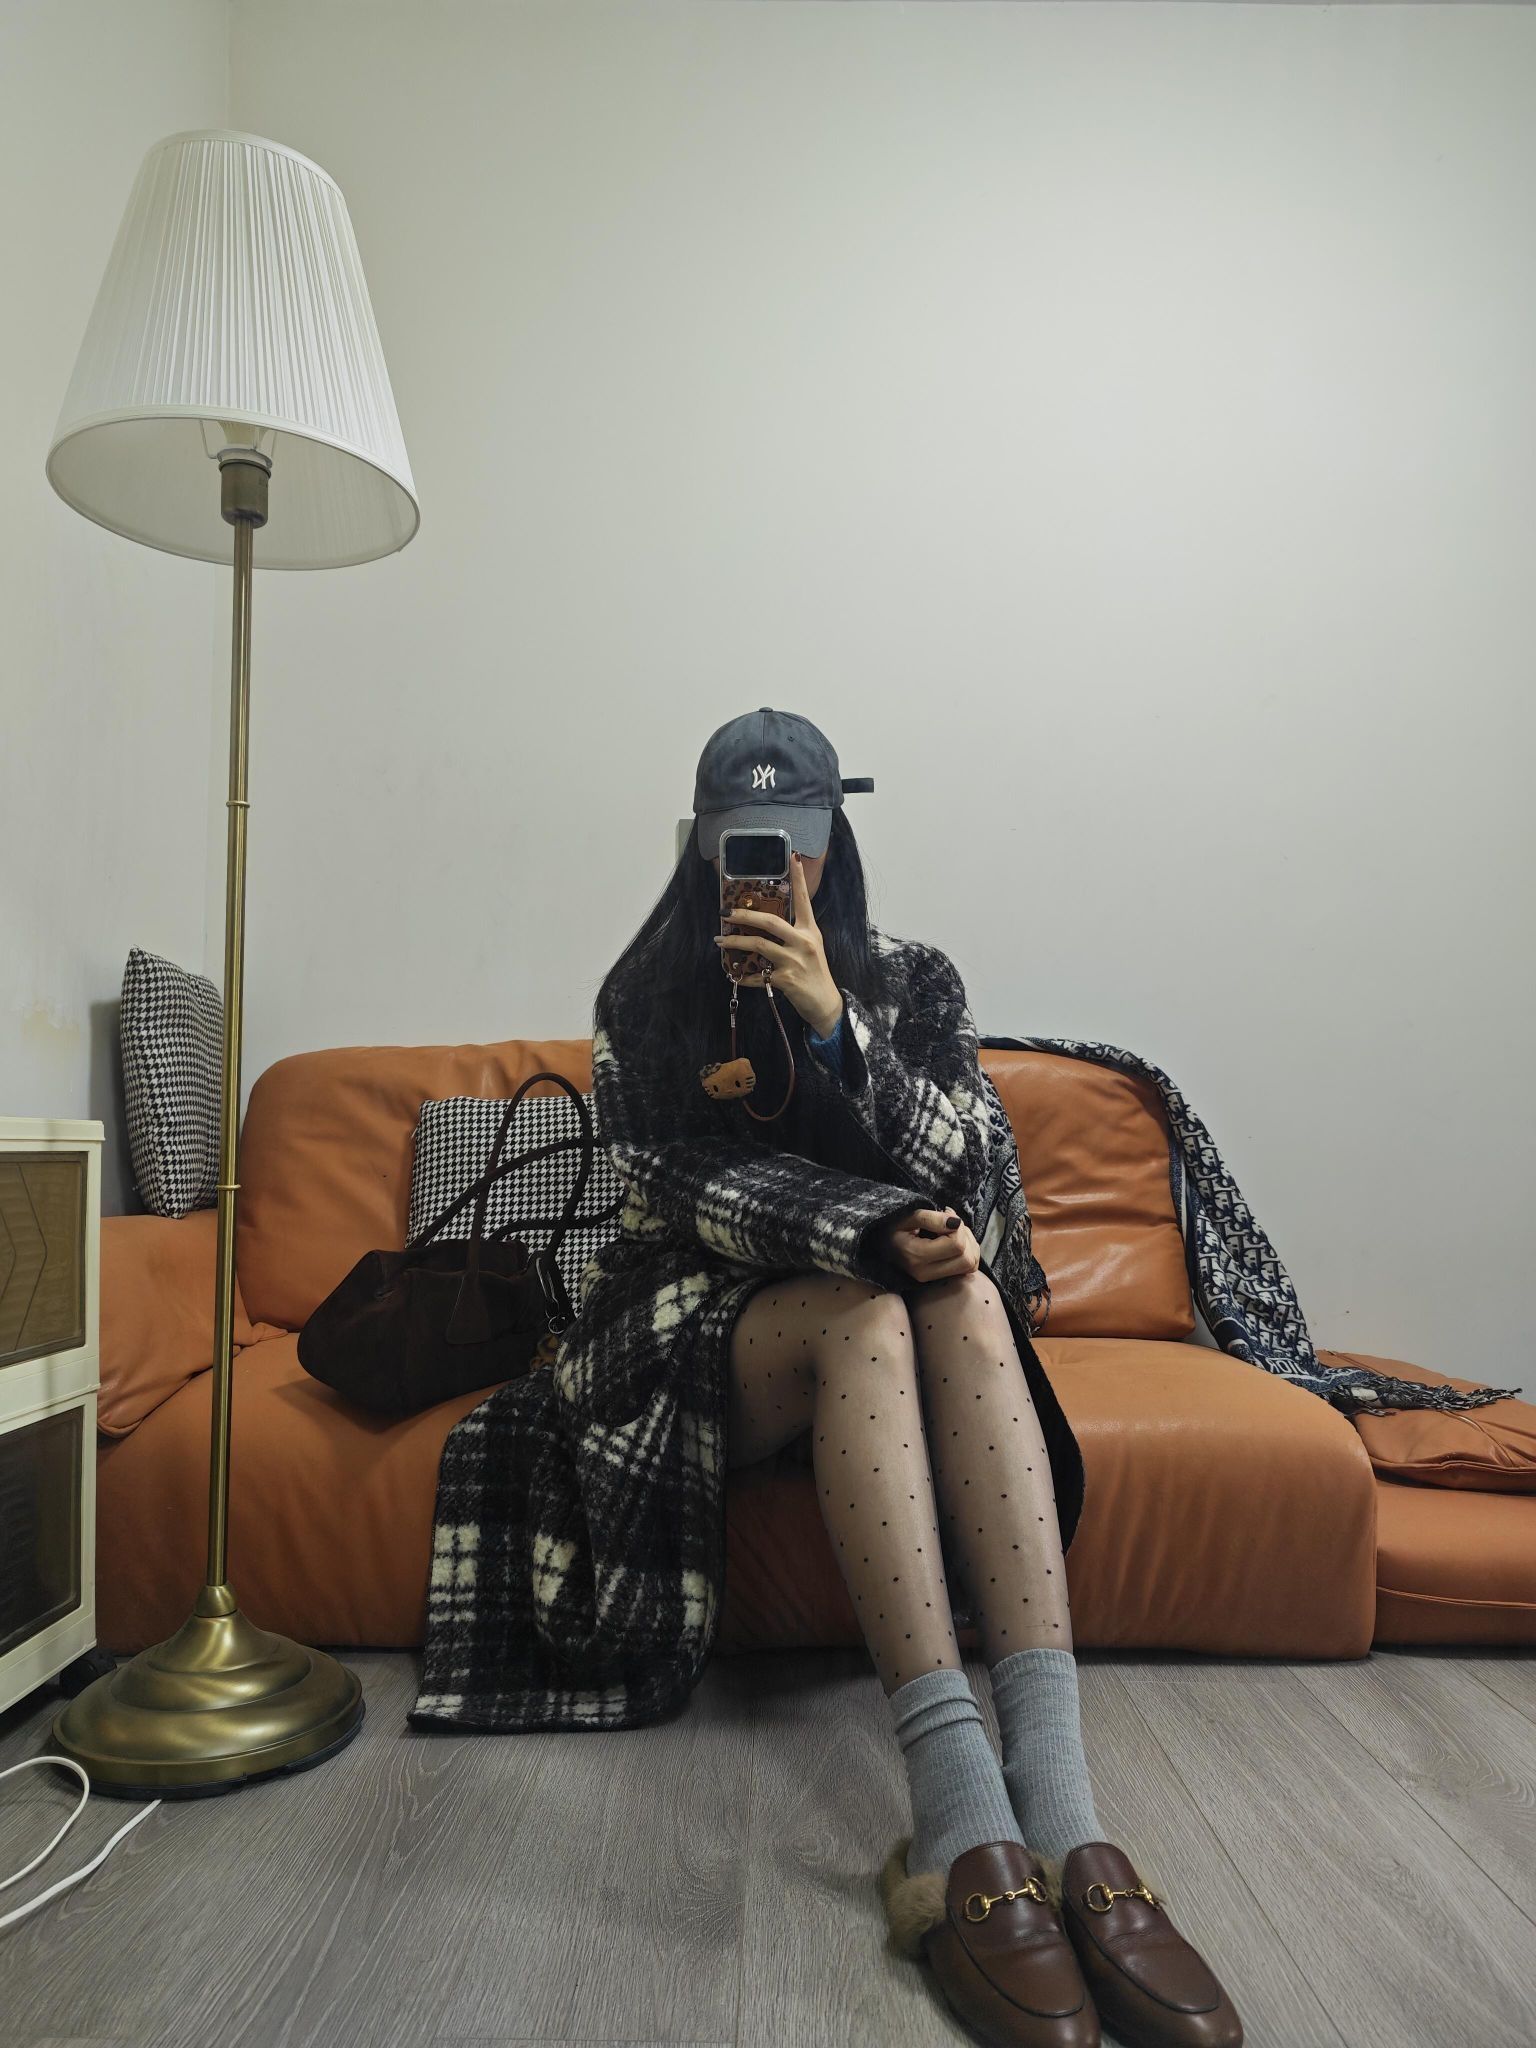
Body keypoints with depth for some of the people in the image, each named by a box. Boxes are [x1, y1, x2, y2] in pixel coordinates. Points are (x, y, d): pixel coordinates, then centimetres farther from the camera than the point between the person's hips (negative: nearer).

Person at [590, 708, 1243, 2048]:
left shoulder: (910, 978, 6)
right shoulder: (646, 1000, 3)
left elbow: (957, 1171, -6)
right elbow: (682, 1191, -9)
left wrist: (834, 1026, -21)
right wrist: (869, 1231, -25)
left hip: (893, 1300, 2)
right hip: (728, 1324, -1)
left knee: (966, 1299, -33)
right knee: (866, 1309, -35)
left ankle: (1061, 1809, -43)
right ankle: (966, 1825, -45)